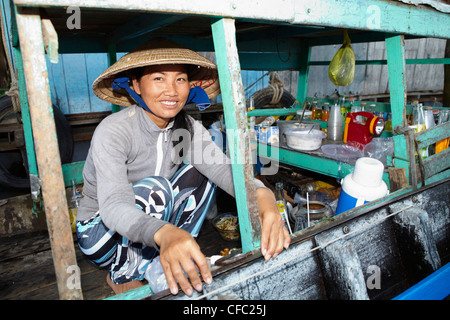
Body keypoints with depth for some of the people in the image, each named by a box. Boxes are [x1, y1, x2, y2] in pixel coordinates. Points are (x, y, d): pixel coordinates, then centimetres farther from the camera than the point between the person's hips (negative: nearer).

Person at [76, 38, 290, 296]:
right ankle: (123, 276, -9)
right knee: (154, 187, -31)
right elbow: (114, 205, -39)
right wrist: (164, 233, -60)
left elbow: (222, 167, -24)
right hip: (99, 231, -5)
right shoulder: (114, 131, -26)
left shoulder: (188, 127, -10)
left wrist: (262, 195, -47)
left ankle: (165, 261, -3)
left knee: (198, 172, -11)